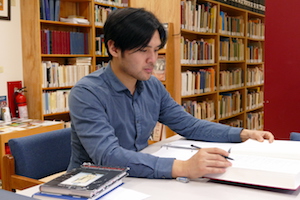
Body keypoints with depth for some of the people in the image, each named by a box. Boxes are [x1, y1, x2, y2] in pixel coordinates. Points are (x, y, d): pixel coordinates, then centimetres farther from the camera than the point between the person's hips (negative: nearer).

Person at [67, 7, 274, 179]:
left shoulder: (153, 86, 1)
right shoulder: (87, 93, -20)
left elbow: (189, 125, 9)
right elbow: (108, 156, -32)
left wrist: (242, 134, -2)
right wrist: (182, 167, -41)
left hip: (137, 181, 6)